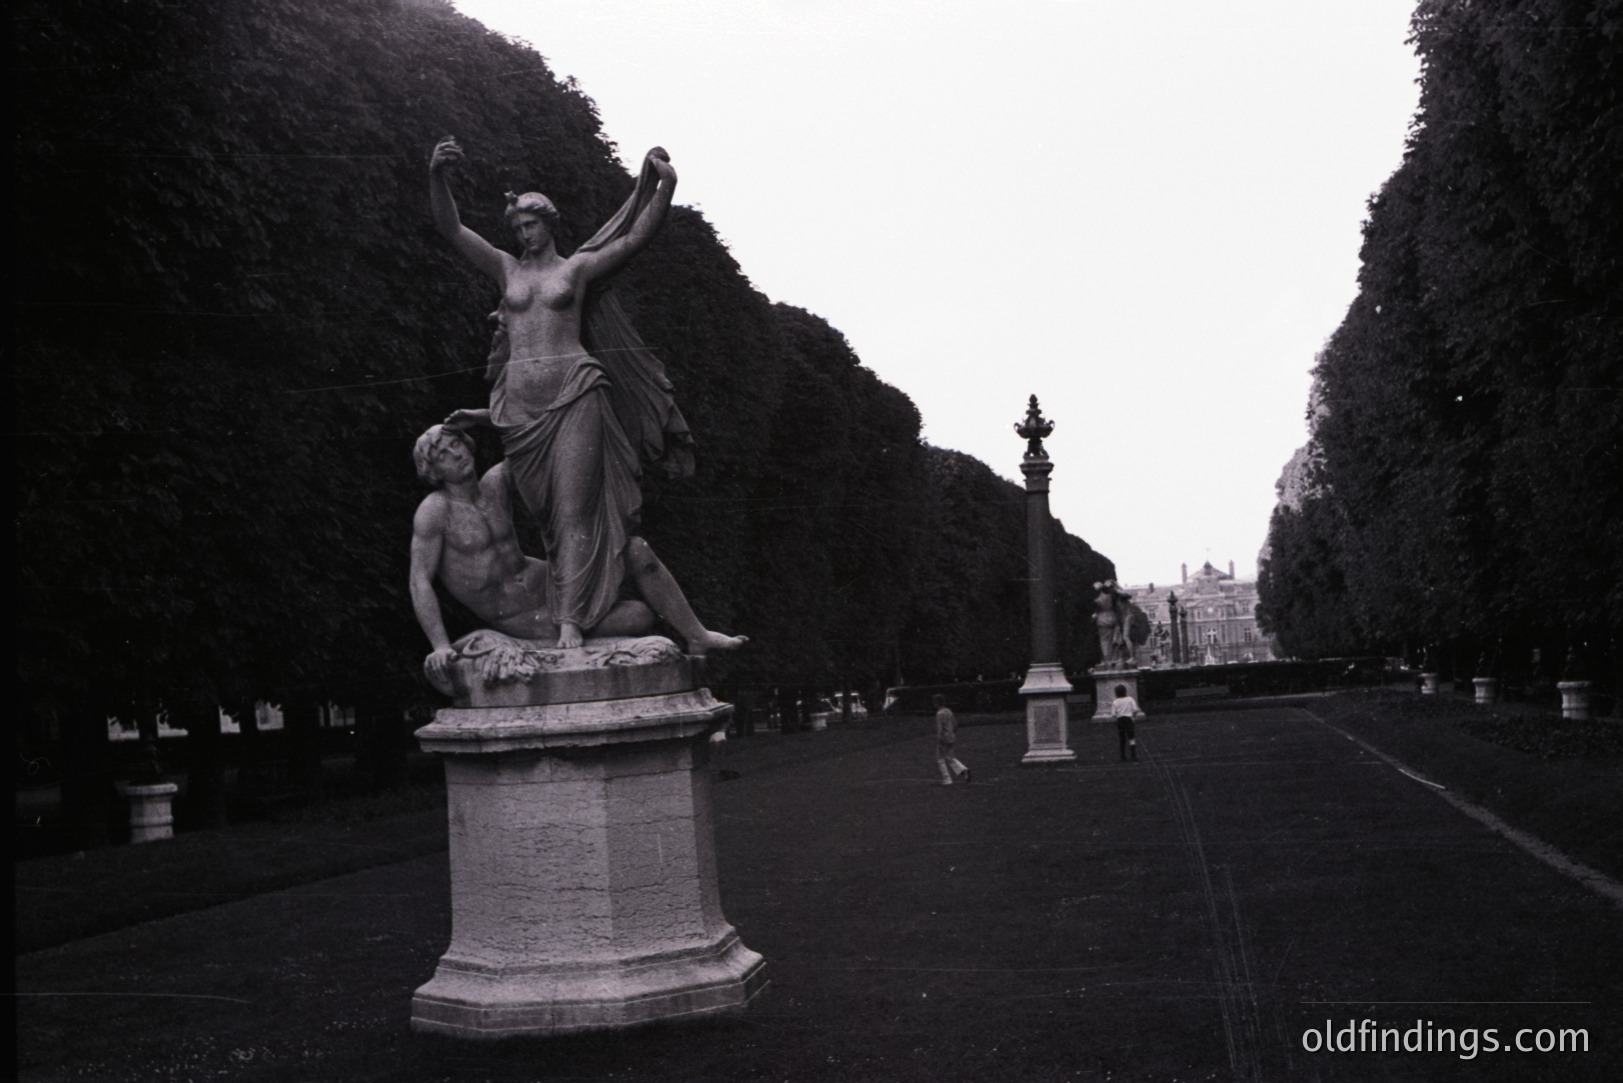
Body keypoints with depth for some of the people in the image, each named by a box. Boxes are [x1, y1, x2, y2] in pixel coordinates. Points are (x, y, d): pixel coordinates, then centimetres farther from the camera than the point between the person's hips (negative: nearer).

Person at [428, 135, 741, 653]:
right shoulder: (506, 268, 16)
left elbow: (636, 237, 2)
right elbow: (449, 227, 8)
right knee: (550, 512, 2)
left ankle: (571, 621, -18)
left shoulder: (578, 266, 10)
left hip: (573, 391, -3)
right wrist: (436, 175, -7)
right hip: (520, 399, 3)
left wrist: (665, 187, -10)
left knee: (574, 507, -12)